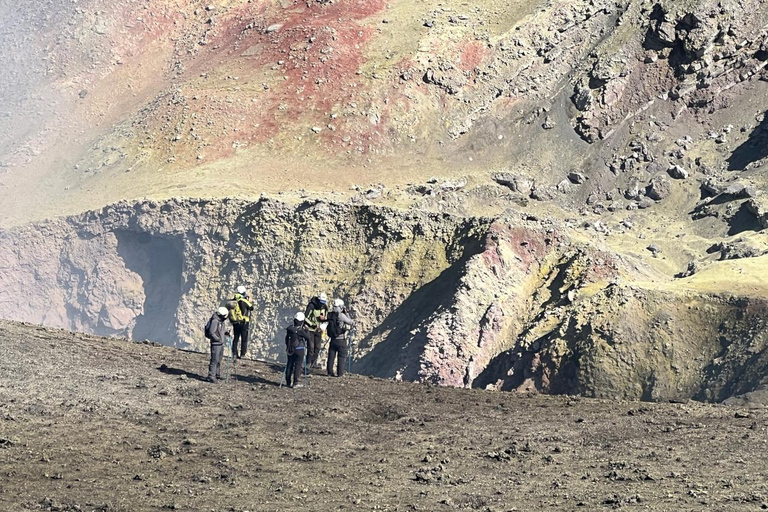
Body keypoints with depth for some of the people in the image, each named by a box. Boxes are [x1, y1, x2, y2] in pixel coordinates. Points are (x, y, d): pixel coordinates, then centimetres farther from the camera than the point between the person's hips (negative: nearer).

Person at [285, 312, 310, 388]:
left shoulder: (289, 329, -2)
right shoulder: (302, 331, -17)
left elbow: (286, 339, 8)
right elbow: (308, 338, -4)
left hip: (290, 350, 5)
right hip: (299, 350, -5)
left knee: (289, 365, 12)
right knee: (298, 365, 1)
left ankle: (288, 382, 17)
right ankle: (295, 382, 0)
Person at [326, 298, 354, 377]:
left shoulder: (330, 315, -1)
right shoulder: (341, 315, -18)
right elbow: (351, 323, -9)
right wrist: (346, 314, -1)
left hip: (333, 340, 5)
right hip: (341, 340, -5)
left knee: (331, 356, 12)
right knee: (342, 357, 5)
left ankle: (330, 372, 14)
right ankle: (340, 373, 3)